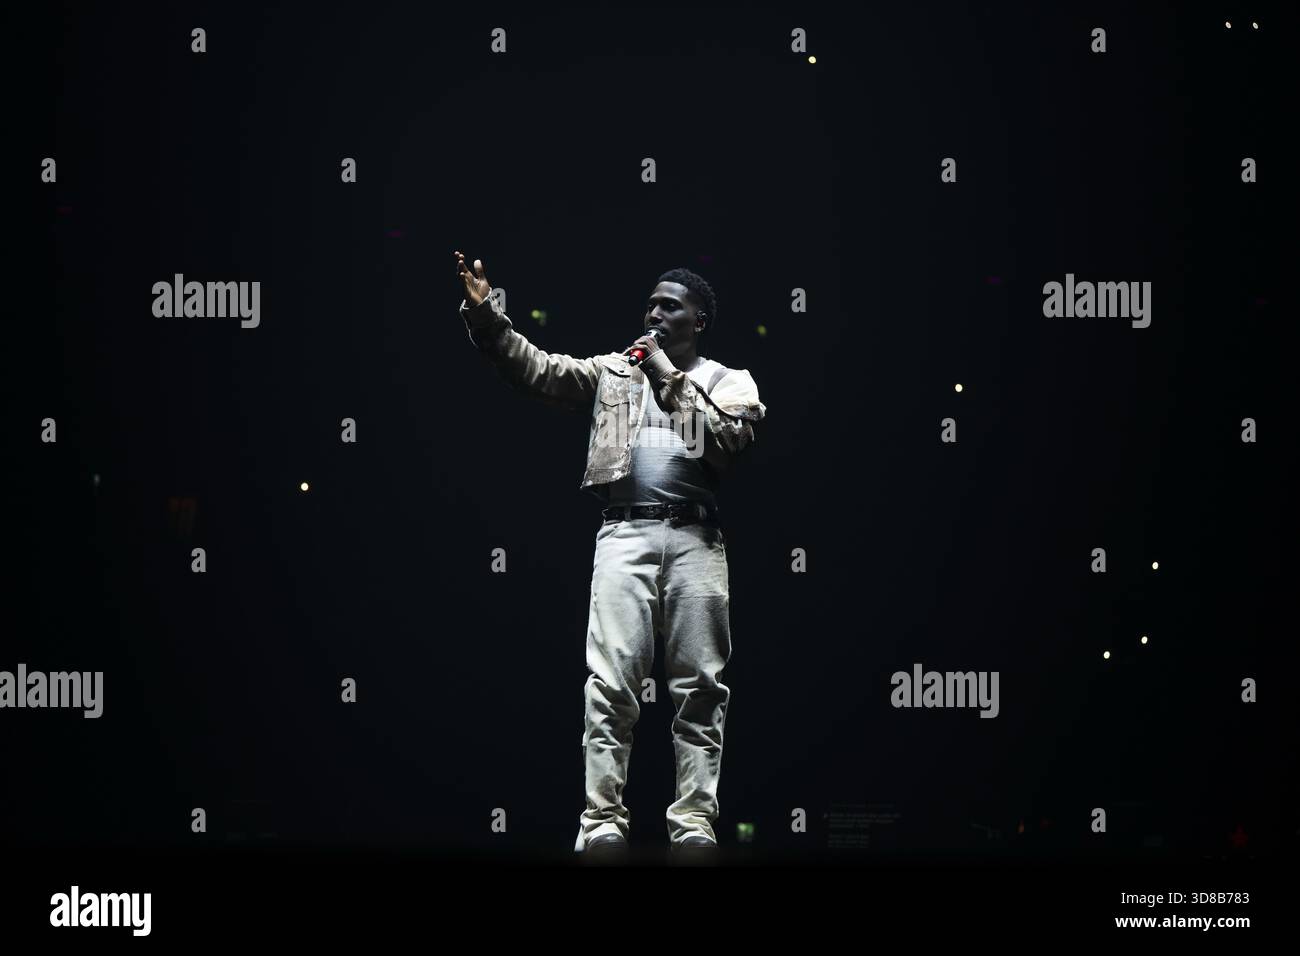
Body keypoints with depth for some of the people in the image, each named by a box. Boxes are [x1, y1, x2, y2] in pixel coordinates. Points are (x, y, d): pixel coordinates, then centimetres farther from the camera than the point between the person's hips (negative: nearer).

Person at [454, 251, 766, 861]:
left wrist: (672, 379, -2)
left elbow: (727, 442, -5)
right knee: (610, 682, -10)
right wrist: (484, 314, -4)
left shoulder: (729, 382, 14)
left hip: (695, 537, 0)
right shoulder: (613, 371, 20)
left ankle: (694, 821, -3)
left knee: (699, 686, -4)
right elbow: (538, 370, 9)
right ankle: (602, 821, -13)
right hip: (625, 533, 1)